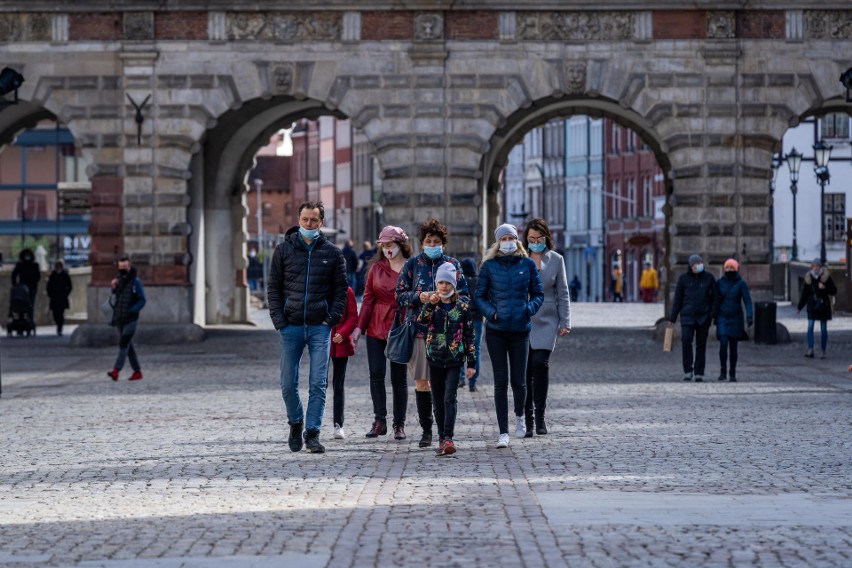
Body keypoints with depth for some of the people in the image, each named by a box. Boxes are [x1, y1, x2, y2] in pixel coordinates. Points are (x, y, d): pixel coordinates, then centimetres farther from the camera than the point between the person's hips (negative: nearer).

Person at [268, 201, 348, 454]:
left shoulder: (332, 253, 6)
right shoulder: (284, 249, 6)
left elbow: (341, 290, 8)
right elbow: (273, 288, 8)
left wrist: (332, 318, -5)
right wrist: (279, 320, -3)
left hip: (320, 327, -1)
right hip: (290, 327, 1)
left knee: (318, 383, -5)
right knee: (288, 384, 4)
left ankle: (313, 433, -1)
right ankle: (296, 423, 27)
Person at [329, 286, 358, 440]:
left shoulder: (347, 291, 2)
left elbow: (353, 317, 1)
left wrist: (343, 333, -12)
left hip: (340, 344, 0)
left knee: (338, 385, 6)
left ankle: (338, 425, 9)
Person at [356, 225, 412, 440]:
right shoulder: (376, 267, 5)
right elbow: (368, 299, 7)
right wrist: (359, 326, 1)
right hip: (376, 328, 2)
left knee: (399, 378, 3)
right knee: (376, 375, -4)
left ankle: (399, 424, 10)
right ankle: (379, 421, 2)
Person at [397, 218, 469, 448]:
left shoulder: (452, 264, 8)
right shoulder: (413, 264, 9)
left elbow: (465, 297, 6)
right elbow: (400, 295, 8)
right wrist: (418, 297, -11)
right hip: (419, 329, 1)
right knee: (421, 381, 1)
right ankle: (426, 430, 10)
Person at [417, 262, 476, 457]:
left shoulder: (462, 305, 1)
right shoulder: (431, 303, 4)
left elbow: (469, 334, 4)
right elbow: (421, 320, -15)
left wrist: (472, 362, 2)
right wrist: (430, 304, -31)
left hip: (454, 359, -2)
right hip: (435, 358, 2)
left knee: (450, 398, -14)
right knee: (438, 401, 7)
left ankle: (448, 438, -20)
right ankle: (442, 438, 15)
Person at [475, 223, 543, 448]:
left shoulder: (528, 265, 5)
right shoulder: (489, 266, 2)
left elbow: (538, 294, 10)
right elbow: (479, 296, 6)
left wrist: (530, 308, -9)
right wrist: (490, 312, -11)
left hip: (520, 328, 1)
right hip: (496, 329, -1)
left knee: (519, 380, 2)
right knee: (501, 381, -2)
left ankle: (519, 416, 34)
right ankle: (503, 432, 3)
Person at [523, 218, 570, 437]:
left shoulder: (556, 259, 6)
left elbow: (562, 293, 9)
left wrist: (565, 322, 3)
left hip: (546, 321, 0)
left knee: (540, 362, -15)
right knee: (525, 369, 0)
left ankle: (539, 415, -5)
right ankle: (527, 419, 9)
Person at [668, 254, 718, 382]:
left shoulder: (709, 278, 4)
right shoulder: (683, 278, 4)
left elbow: (715, 298, 5)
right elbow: (677, 299, 7)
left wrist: (713, 314, -7)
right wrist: (672, 318, 5)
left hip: (703, 317, 1)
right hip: (687, 316, -1)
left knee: (701, 344, 3)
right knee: (686, 340, -18)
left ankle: (699, 373, 10)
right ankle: (688, 370, -9)